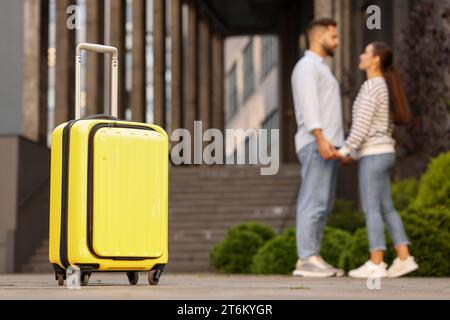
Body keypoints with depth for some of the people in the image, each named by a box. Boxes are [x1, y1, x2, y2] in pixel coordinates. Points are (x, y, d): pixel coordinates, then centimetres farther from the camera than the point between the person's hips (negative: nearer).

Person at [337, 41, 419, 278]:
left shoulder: (371, 87, -14)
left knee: (371, 209, -6)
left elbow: (362, 126, -17)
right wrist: (353, 155, 21)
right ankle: (404, 258, 6)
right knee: (386, 209, 9)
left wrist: (343, 151, -7)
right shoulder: (385, 89, 17)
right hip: (383, 154, 9)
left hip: (374, 156, -9)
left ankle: (375, 264, -6)